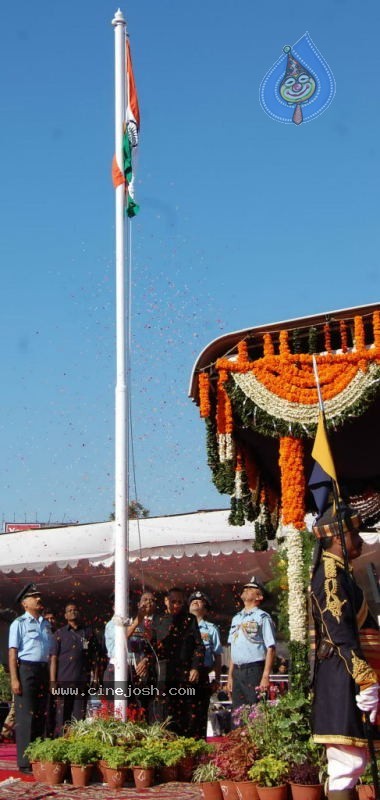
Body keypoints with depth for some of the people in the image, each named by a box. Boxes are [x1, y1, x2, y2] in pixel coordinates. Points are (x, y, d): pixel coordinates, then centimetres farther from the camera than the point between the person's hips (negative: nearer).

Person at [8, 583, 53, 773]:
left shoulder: (46, 624, 15)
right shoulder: (19, 623, -4)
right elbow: (13, 652, -8)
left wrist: (51, 678, 12)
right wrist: (14, 679, -16)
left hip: (43, 671, 6)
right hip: (26, 670, -6)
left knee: (40, 716, 10)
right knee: (25, 716, -6)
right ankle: (25, 762, -3)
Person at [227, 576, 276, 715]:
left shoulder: (262, 617, -2)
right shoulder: (236, 618, 19)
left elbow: (271, 649, -8)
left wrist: (265, 677, -16)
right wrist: (230, 676, 14)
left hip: (254, 671, -7)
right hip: (237, 672, 7)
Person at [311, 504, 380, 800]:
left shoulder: (340, 573, 18)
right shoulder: (332, 575, -13)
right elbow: (341, 633, -21)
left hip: (343, 673, 10)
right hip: (341, 674, -10)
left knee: (351, 760, 14)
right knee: (348, 761, -11)